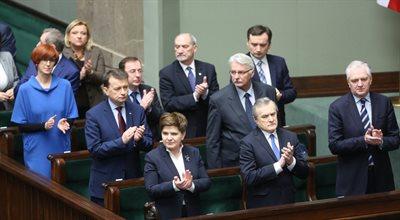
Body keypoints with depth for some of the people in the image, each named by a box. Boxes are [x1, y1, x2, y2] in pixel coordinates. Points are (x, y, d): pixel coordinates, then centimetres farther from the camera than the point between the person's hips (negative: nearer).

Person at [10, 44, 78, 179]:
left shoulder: (64, 86, 3)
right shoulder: (25, 89, -2)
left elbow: (72, 117, 10)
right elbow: (21, 126, -2)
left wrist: (64, 123, -12)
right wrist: (43, 126, -17)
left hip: (61, 148, 2)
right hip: (37, 151, -2)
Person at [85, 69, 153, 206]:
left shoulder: (138, 111, 3)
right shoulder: (93, 115, -8)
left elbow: (149, 145, 3)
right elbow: (94, 149, -14)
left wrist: (139, 139, -20)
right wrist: (121, 141, -26)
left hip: (133, 178, 3)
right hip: (105, 182, -3)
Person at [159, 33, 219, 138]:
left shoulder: (208, 69, 6)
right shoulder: (166, 73, -2)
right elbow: (168, 104, -10)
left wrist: (205, 93, -16)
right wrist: (194, 97, -18)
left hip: (206, 130, 3)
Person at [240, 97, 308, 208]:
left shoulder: (290, 137, 8)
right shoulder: (248, 143, -5)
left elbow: (304, 173, 7)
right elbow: (249, 178, -14)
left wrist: (291, 161, -12)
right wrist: (278, 166, -18)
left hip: (288, 202, 3)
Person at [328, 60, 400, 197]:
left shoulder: (384, 103, 3)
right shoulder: (337, 107, -4)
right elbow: (334, 146, -10)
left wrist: (381, 141, -18)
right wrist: (363, 141, -21)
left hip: (381, 175, 3)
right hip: (352, 178, -2)